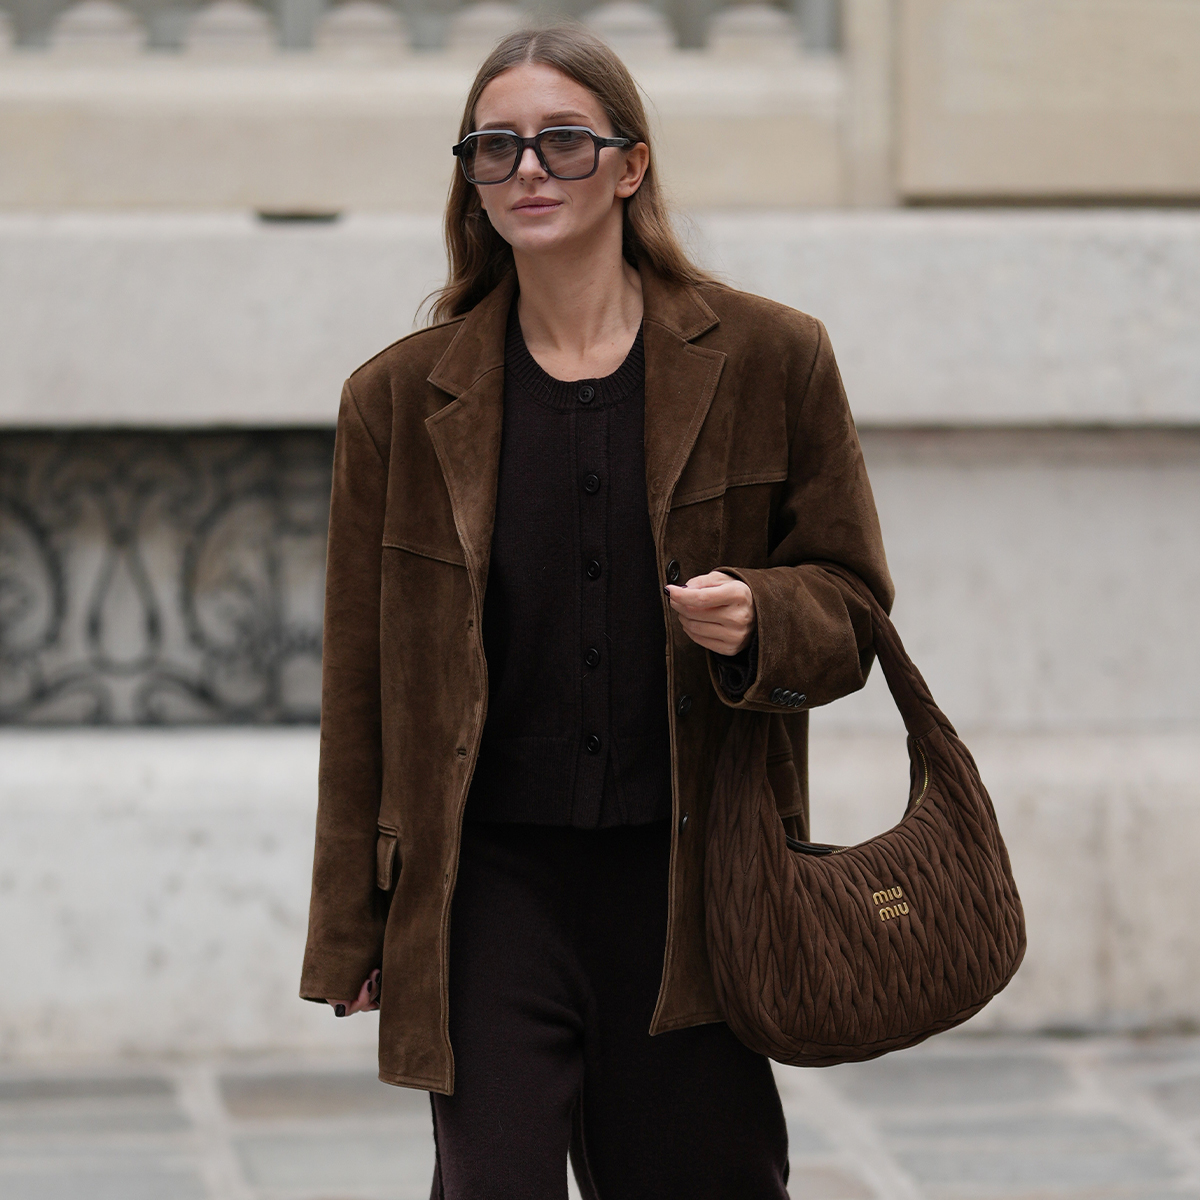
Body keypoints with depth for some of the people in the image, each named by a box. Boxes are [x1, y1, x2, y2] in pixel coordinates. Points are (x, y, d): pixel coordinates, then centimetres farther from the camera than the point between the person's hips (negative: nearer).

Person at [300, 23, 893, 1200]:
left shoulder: (768, 361, 3)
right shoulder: (401, 398, 5)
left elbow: (852, 609, 9)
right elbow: (361, 686, 8)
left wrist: (759, 623, -15)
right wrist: (351, 930, 7)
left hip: (687, 877, 0)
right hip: (489, 875, 0)